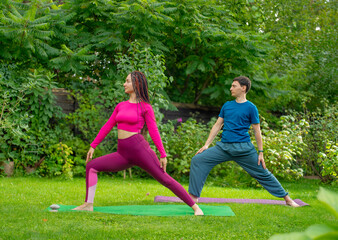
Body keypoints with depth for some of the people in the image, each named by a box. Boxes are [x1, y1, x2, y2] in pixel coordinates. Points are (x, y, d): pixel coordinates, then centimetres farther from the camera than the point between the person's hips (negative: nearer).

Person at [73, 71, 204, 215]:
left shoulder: (145, 107, -2)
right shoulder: (121, 106, 14)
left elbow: (154, 132, -4)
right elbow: (107, 126, 18)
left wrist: (163, 155, -7)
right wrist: (93, 146, 16)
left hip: (139, 149, -6)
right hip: (123, 153, 6)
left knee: (164, 179, -6)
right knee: (91, 166, -2)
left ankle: (195, 206, 3)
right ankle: (88, 204, 2)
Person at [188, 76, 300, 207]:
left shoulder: (251, 108, -1)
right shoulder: (227, 105, 13)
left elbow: (257, 131, 0)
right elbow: (217, 125, 16)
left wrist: (261, 153, -3)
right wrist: (206, 145, 10)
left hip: (243, 148, -4)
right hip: (224, 147, 4)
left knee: (262, 173, 1)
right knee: (198, 160, -9)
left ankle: (287, 198, 16)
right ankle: (194, 196, -5)